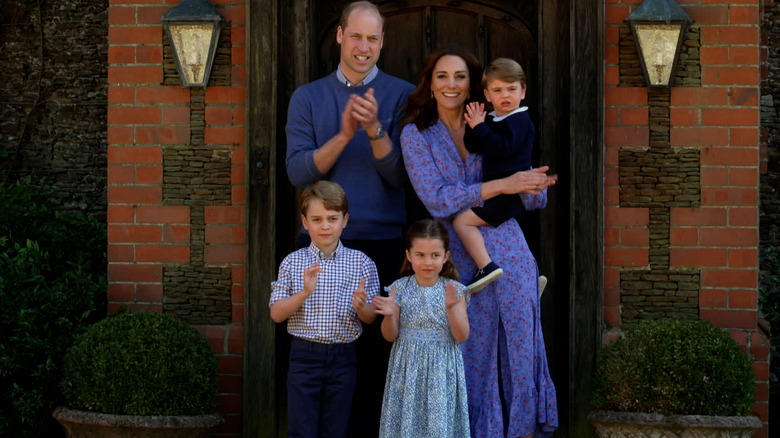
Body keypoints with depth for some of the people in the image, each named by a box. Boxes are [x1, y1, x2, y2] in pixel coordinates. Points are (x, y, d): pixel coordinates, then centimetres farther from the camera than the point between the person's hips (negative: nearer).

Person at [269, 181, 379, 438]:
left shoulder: (362, 264, 1)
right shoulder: (293, 263, 0)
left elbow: (371, 318, 4)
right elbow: (276, 314, -2)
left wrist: (361, 306, -19)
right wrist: (304, 293, -18)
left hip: (343, 358, 1)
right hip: (304, 356, -1)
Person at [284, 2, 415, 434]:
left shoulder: (402, 96, 5)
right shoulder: (307, 98, 10)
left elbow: (401, 176, -3)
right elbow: (298, 172, -2)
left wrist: (376, 130, -19)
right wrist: (344, 135, -15)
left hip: (382, 242, -1)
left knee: (375, 352, -2)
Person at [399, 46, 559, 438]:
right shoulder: (416, 135, 2)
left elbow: (535, 200, 10)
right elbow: (437, 200, -12)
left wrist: (535, 186, -13)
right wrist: (503, 185, -18)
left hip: (509, 254, 2)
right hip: (461, 261, -2)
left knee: (520, 350, 4)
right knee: (473, 355, 3)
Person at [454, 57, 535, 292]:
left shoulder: (519, 120, -12)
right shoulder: (493, 120, 15)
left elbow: (502, 149, -27)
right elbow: (473, 148, 9)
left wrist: (480, 127, -20)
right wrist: (474, 125, -6)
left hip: (510, 192, -10)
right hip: (500, 192, 10)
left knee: (462, 220, -17)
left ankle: (486, 266, -25)